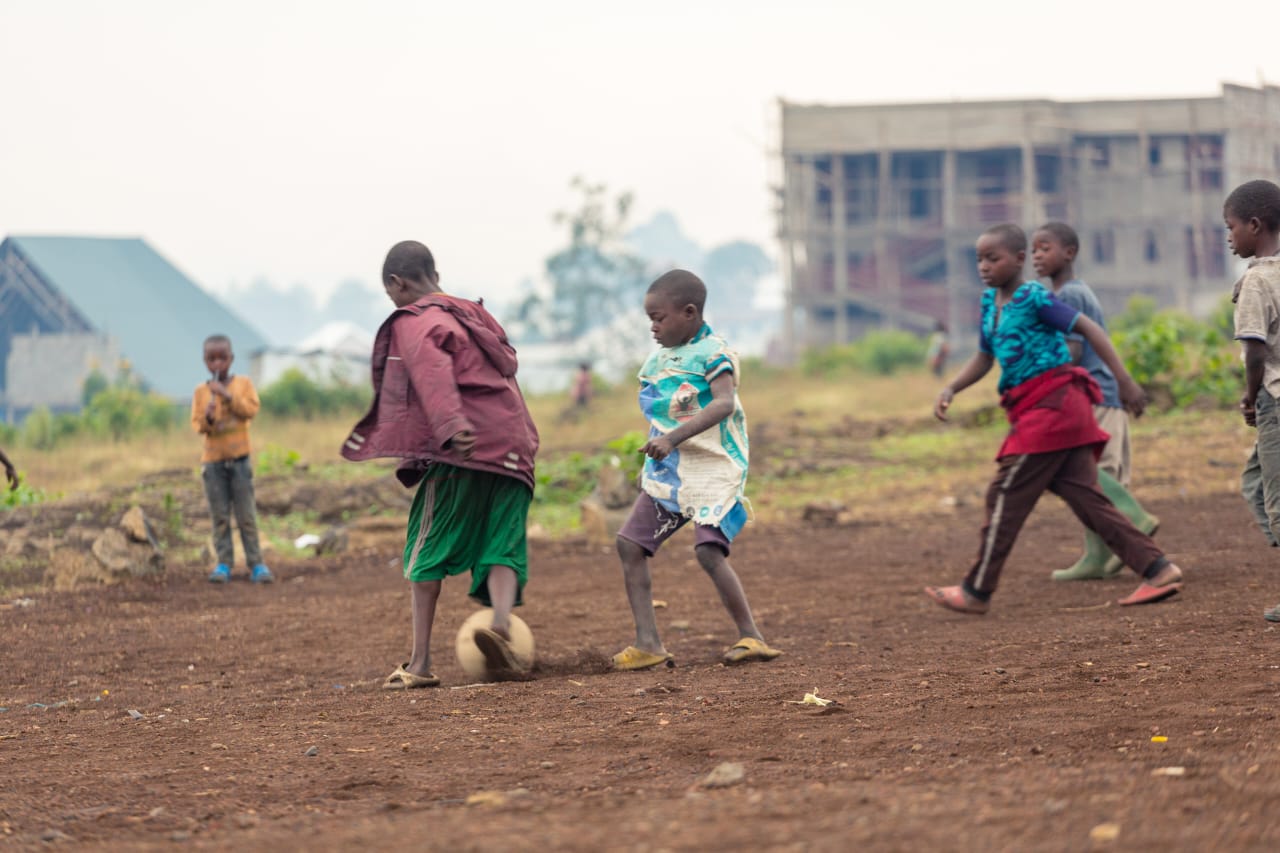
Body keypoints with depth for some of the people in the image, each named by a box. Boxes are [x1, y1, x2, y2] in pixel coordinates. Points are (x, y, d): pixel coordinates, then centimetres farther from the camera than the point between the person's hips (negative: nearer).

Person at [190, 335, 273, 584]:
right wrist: (207, 419, -22)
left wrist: (227, 395, -19)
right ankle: (223, 564, 6)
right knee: (219, 515, 2)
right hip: (212, 460, 1)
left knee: (246, 515, 0)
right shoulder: (200, 391, 4)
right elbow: (197, 424, 0)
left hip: (239, 458, -1)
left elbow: (251, 409, -11)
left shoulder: (243, 383, 3)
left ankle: (256, 564, 3)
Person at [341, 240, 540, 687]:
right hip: (514, 445, 6)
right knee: (502, 549, 3)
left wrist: (450, 425, -30)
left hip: (461, 451, -6)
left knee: (427, 550, 3)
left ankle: (420, 663, 0)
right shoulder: (476, 316, 25)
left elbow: (432, 372, -16)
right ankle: (501, 622, -26)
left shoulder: (414, 323, 1)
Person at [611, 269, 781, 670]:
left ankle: (751, 637, -11)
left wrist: (673, 438, -34)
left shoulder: (712, 352, -11)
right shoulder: (660, 359, 13)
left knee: (709, 550, -22)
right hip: (668, 472, 9)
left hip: (712, 469, -9)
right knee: (629, 543, 2)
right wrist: (653, 459, 20)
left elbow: (724, 403, -26)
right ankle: (647, 642, 2)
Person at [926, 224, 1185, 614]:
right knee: (1085, 496, 5)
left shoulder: (1034, 297, -11)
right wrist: (950, 389, 7)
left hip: (1052, 402, -9)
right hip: (1036, 410, 9)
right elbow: (984, 358, 23)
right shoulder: (991, 302, 15)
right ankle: (1157, 570, 2)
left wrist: (1125, 381, -16)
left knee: (1006, 493, -4)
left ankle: (977, 591, 2)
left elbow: (1089, 329, -12)